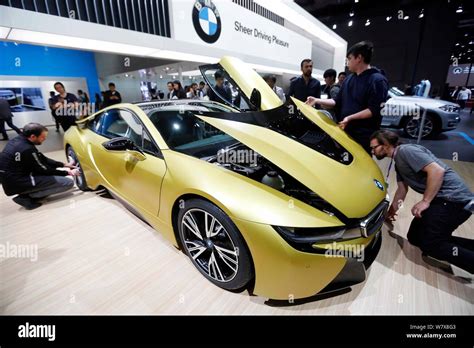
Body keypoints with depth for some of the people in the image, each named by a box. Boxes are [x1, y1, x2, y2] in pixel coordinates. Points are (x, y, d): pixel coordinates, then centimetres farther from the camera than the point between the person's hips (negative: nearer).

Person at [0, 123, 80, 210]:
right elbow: (44, 170, -12)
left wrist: (64, 165, 7)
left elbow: (42, 159, 10)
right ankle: (28, 197, -6)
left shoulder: (16, 141, 3)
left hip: (10, 180, 9)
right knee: (68, 182, -16)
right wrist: (67, 172, -2)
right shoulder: (27, 149, -24)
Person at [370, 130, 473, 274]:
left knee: (430, 243, -15)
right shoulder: (398, 161, 17)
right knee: (414, 236, 9)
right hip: (441, 199, 10)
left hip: (454, 198, -10)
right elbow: (402, 189, 24)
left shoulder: (406, 151, -13)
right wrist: (391, 211, 28)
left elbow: (437, 170, -23)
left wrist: (425, 201, -21)